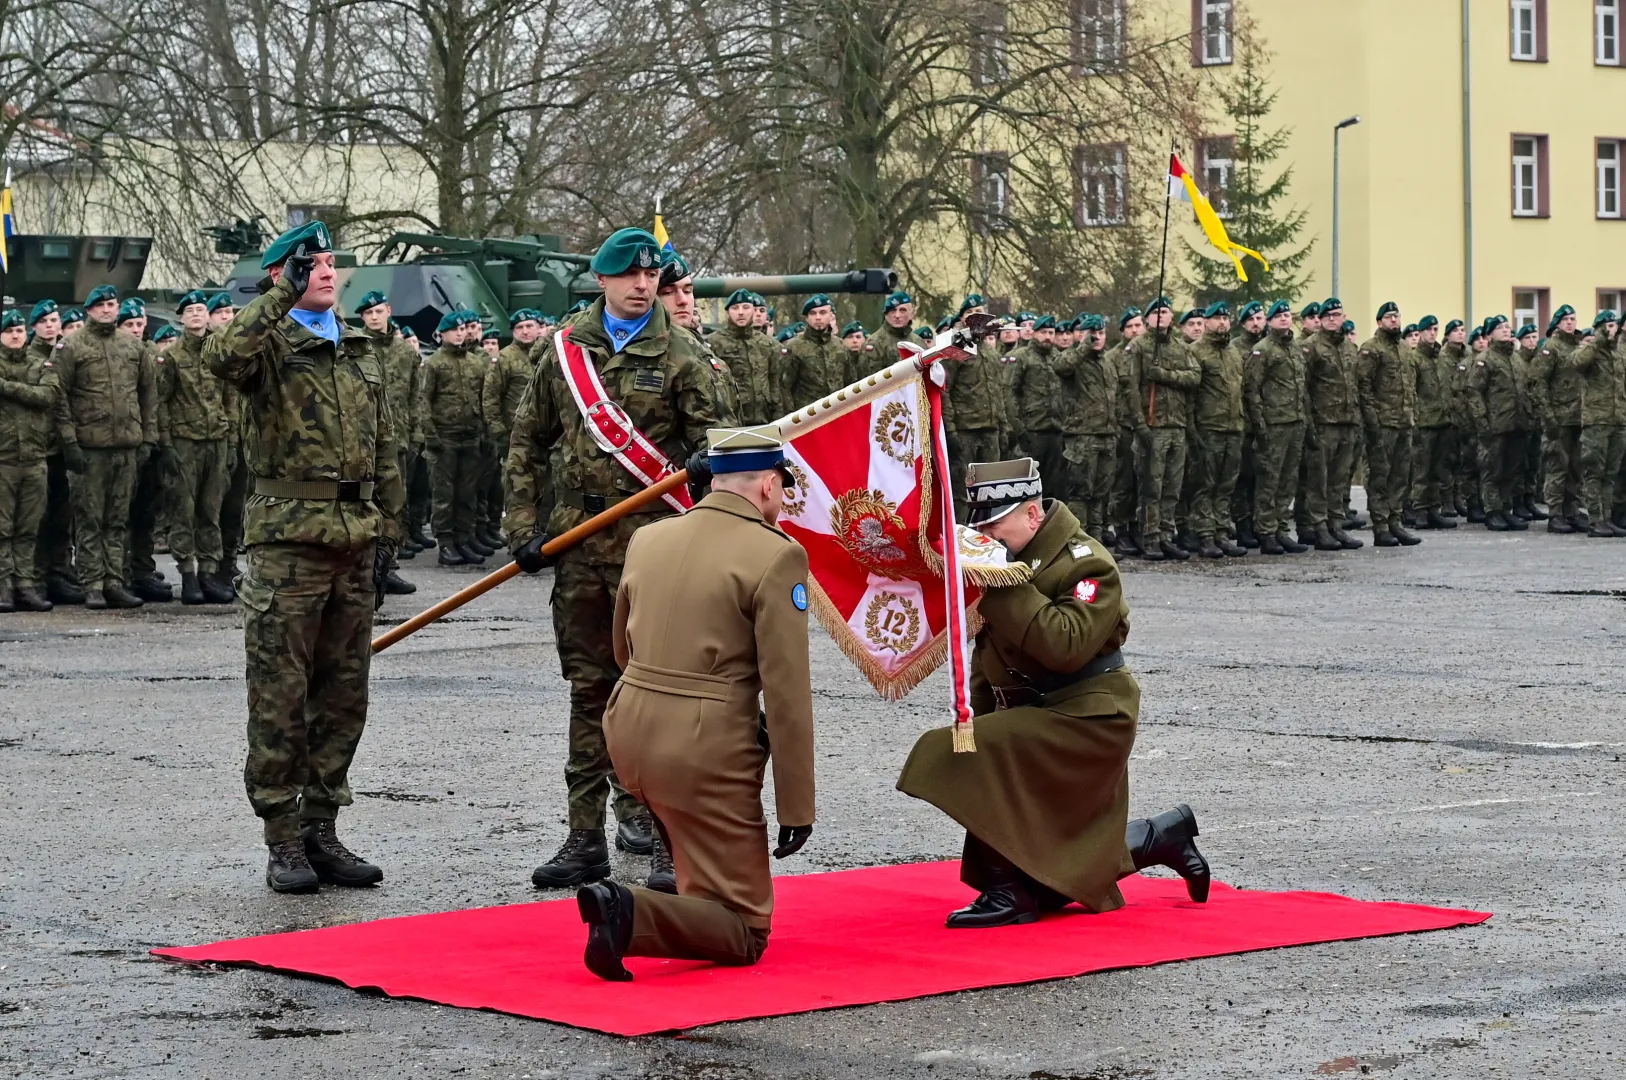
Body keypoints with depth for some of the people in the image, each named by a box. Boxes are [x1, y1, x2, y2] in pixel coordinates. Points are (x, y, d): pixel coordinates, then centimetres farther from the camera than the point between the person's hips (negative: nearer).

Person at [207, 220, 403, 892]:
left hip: (355, 543, 6)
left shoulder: (361, 353, 18)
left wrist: (387, 533, 14)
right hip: (288, 541, -6)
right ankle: (284, 841, 3)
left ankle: (321, 830, 18)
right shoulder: (269, 345, -1)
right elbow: (222, 355, -27)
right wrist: (285, 295, -24)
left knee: (343, 697, 9)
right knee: (281, 698, -2)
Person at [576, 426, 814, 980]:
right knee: (745, 935, 4)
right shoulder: (776, 556, -10)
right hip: (706, 752, -7)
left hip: (628, 730, 7)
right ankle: (632, 914, -22)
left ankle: (699, 895, 35)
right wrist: (797, 807, -7)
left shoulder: (646, 538, 9)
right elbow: (787, 692, -12)